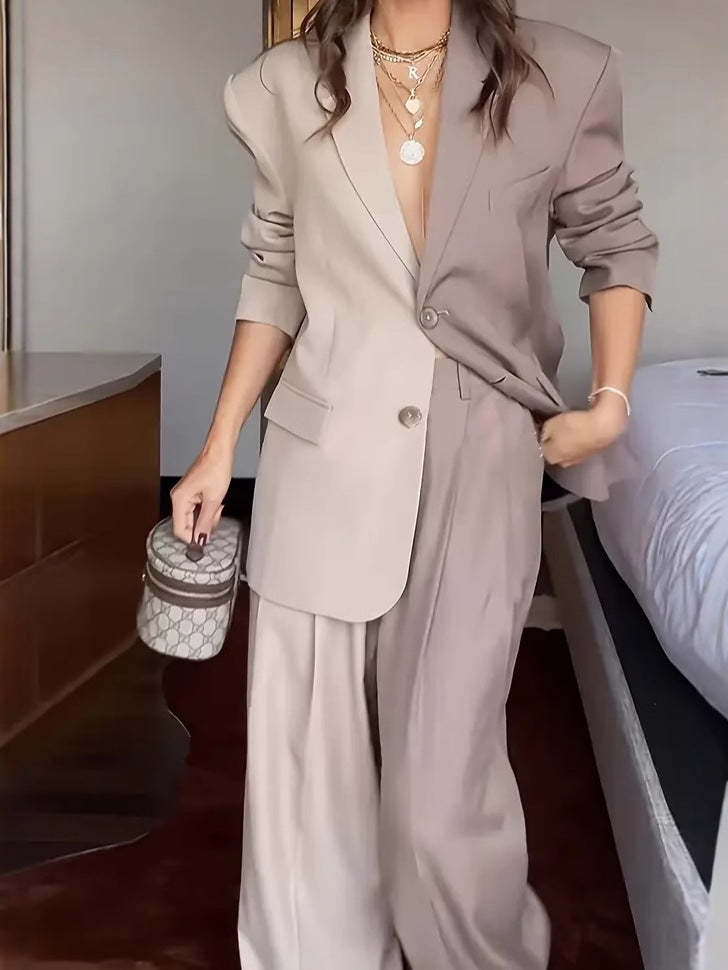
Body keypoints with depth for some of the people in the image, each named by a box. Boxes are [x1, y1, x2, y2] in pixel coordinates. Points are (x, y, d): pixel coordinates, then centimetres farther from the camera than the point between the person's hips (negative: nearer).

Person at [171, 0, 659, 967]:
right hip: (322, 469, 2)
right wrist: (219, 448, 9)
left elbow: (619, 245, 11)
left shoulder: (560, 79, -1)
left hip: (479, 471, -2)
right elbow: (273, 279, 11)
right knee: (307, 772, 8)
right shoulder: (289, 86, 3)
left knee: (441, 796, -3)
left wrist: (610, 401, -2)